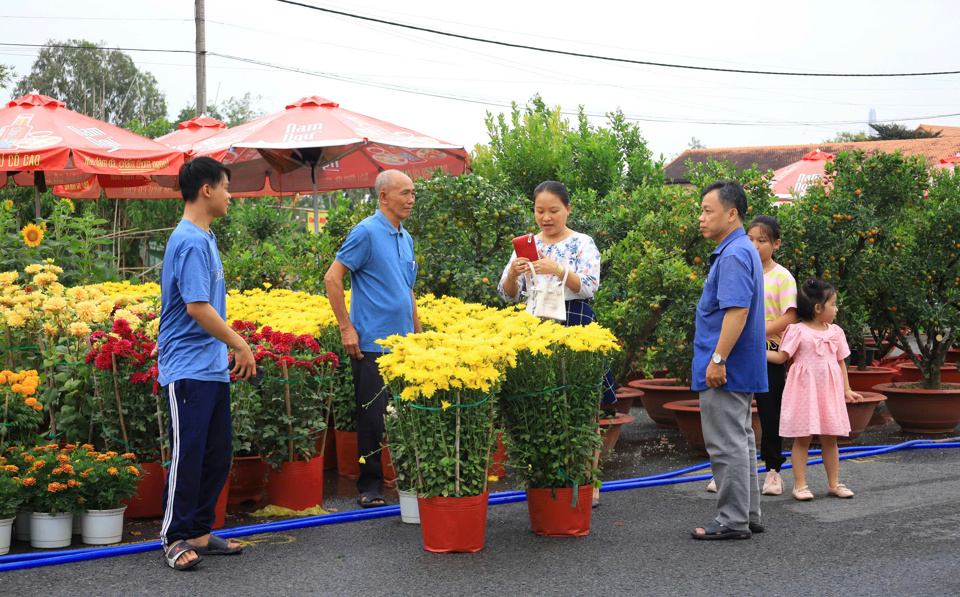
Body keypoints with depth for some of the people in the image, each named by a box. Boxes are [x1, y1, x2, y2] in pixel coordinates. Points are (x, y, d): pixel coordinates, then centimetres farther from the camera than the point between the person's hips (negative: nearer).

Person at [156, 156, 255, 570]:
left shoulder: (204, 238, 14)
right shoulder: (190, 242, -17)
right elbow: (197, 307, -23)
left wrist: (232, 345, 18)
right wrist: (240, 345, -14)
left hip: (212, 366, 10)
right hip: (188, 369, -10)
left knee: (217, 454, 12)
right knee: (188, 454, -3)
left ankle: (199, 533, 21)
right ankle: (175, 538, 7)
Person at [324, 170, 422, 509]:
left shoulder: (406, 238, 15)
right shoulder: (366, 232, -9)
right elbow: (332, 278, -12)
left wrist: (418, 333, 19)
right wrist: (346, 328, -15)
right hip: (372, 343, -7)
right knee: (373, 417, -3)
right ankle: (370, 487, 6)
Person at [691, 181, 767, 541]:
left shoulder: (734, 255, -18)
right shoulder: (742, 251, 16)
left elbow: (737, 311, -26)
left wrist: (717, 360, -25)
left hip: (725, 371, -11)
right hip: (739, 369, 11)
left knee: (727, 444, -5)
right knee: (740, 441, 15)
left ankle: (732, 521, 0)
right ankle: (748, 516, 22)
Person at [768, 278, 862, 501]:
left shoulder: (835, 332, 9)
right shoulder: (797, 331, -5)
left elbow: (841, 362, 14)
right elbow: (781, 357, -1)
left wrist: (847, 390, 13)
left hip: (829, 390, 4)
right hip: (804, 389, -4)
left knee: (830, 438, 8)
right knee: (802, 438, -2)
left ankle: (834, 483, 17)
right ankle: (800, 484, 5)